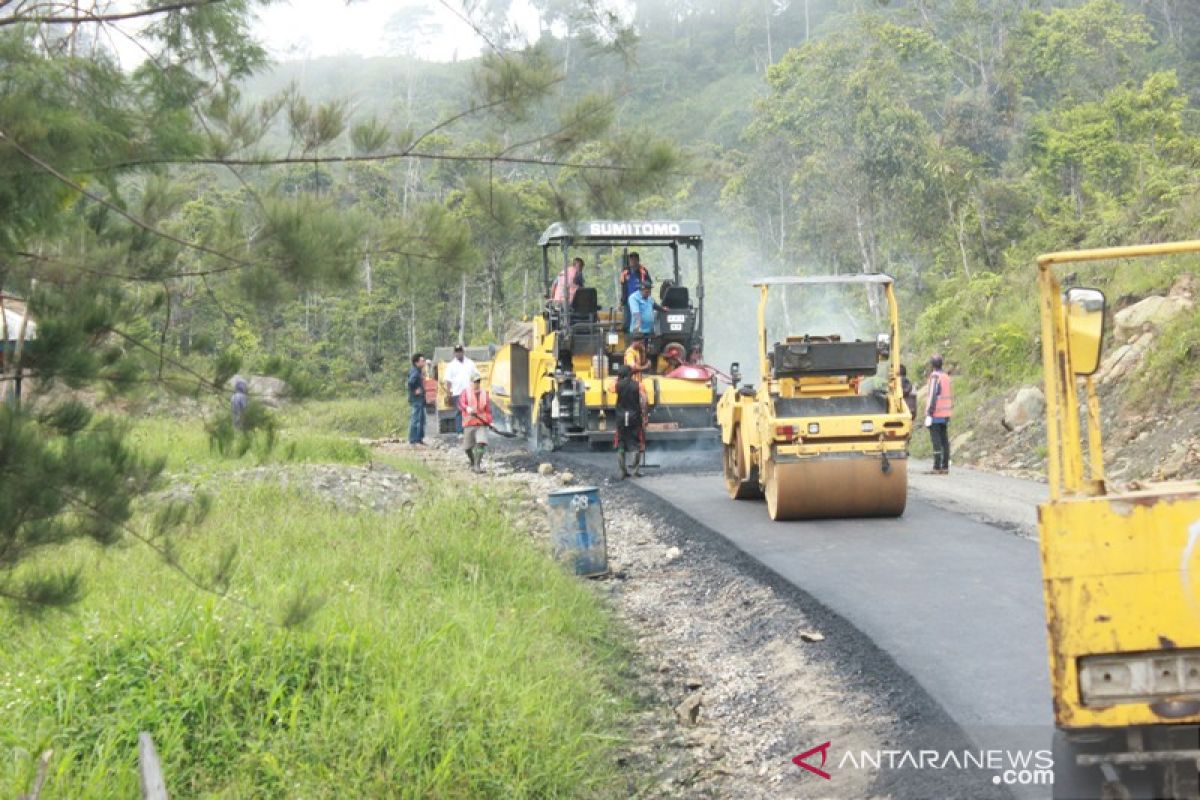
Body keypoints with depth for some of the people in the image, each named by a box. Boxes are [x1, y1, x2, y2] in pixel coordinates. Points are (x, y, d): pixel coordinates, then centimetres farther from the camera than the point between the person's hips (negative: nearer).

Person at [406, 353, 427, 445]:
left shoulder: (419, 371, 13)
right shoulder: (414, 372, -17)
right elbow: (409, 383, -32)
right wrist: (414, 391, -19)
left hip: (420, 399, 10)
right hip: (416, 399, -10)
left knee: (421, 419, 15)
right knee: (415, 419, -7)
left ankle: (419, 439, 22)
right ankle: (413, 440, -4)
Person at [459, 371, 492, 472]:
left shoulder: (484, 394, 9)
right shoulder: (466, 393, 3)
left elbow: (488, 409, 13)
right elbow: (461, 404, -12)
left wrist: (489, 421, 4)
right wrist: (467, 408, -33)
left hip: (482, 424, 0)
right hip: (469, 423, 0)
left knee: (481, 443, -20)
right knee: (468, 447, 7)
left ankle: (477, 465, -15)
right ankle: (472, 463, 33)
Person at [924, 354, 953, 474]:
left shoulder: (935, 376, -11)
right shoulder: (946, 377, 14)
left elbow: (933, 396, -17)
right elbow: (950, 396, 16)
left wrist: (929, 414, -17)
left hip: (935, 414, -8)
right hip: (945, 414, 8)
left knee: (936, 441, -8)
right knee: (944, 440, 8)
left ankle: (937, 467, -10)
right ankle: (945, 467, 8)